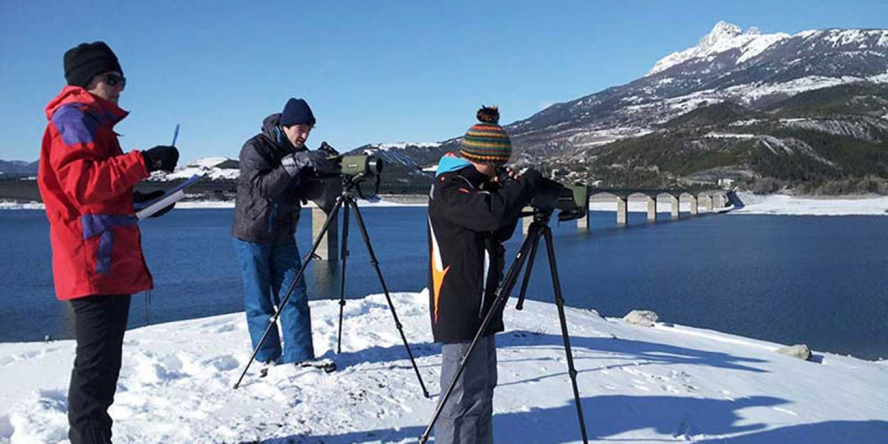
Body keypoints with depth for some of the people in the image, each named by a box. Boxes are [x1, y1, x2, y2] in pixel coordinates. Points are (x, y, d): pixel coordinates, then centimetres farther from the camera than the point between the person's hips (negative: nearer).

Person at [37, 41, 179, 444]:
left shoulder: (93, 120, 26)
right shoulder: (74, 116, -6)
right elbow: (80, 182, -21)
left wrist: (146, 198, 16)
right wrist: (143, 162, -22)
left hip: (109, 262, 10)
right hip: (94, 260, -10)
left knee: (103, 360, 13)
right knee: (97, 363, -10)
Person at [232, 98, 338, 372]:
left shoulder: (300, 153, 6)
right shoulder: (255, 148, -12)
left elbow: (312, 193, 1)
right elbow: (261, 187, -25)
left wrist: (324, 172, -17)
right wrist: (293, 164, -31)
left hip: (283, 236, 6)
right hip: (252, 234, -5)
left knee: (294, 297, 2)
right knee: (259, 301, 0)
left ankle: (300, 356, 7)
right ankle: (268, 358, 10)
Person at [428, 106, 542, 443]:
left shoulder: (474, 184, 16)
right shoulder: (448, 187, -13)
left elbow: (498, 232, 17)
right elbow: (490, 213, -29)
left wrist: (509, 192, 2)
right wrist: (527, 184, -16)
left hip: (481, 305, 10)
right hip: (460, 308, -10)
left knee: (483, 388, 16)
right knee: (465, 394, -7)